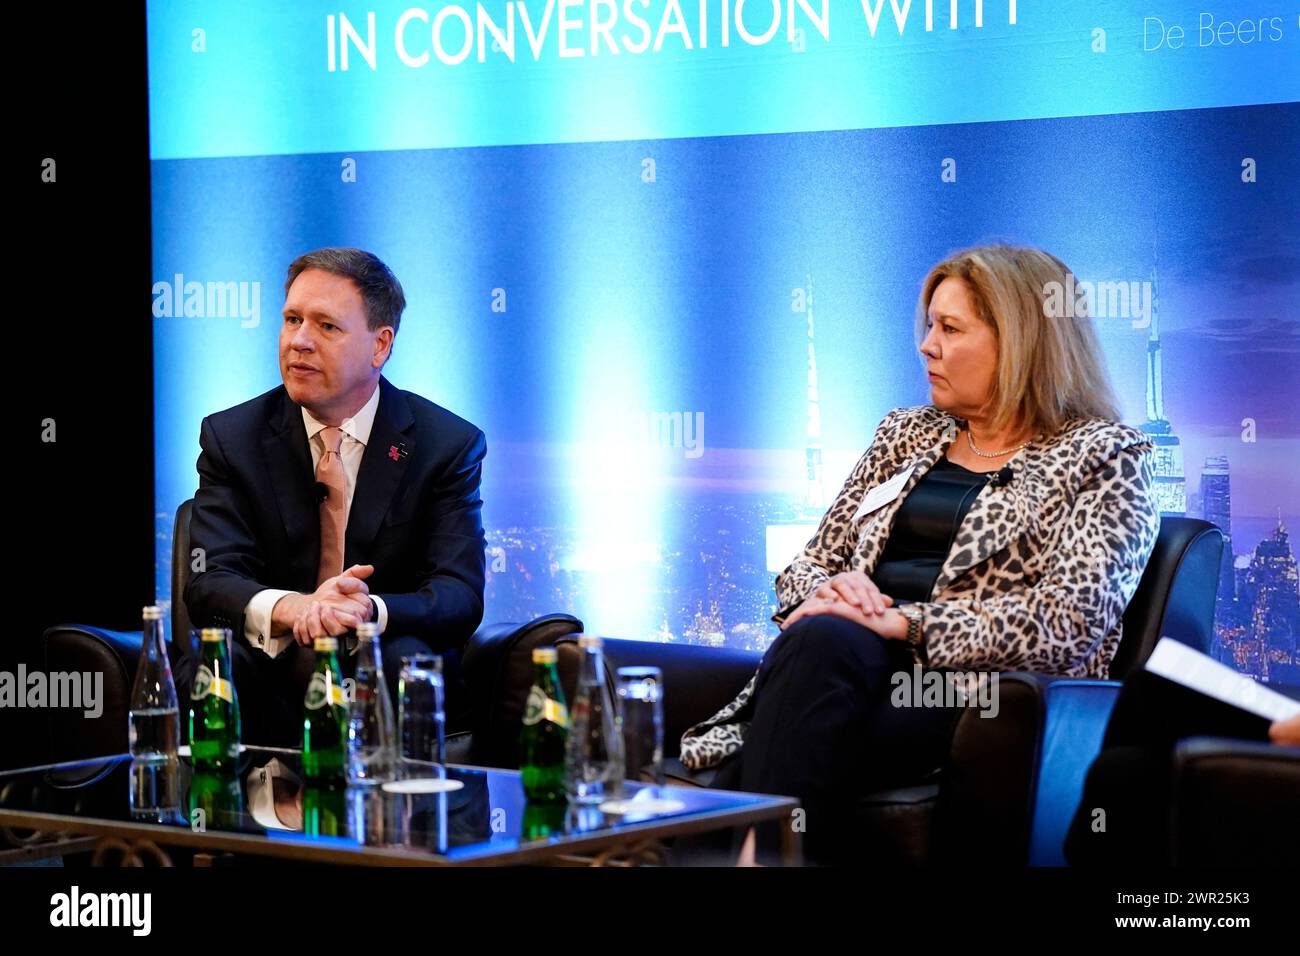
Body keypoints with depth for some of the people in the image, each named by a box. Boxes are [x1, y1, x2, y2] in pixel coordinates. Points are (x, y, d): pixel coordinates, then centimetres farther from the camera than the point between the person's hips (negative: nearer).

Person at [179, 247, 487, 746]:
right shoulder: (231, 437, 5)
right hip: (270, 675, 1)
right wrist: (290, 608, -32)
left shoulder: (448, 444, 1)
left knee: (407, 657, -34)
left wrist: (368, 610, -33)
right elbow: (208, 583, -7)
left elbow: (461, 595, -10)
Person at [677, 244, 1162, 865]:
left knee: (820, 644, -36)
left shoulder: (1104, 456, 6)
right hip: (856, 673, 5)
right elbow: (807, 564, 24)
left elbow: (1068, 627, -8)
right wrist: (830, 591, -3)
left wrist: (903, 623, -15)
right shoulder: (905, 433, 24)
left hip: (974, 687, -5)